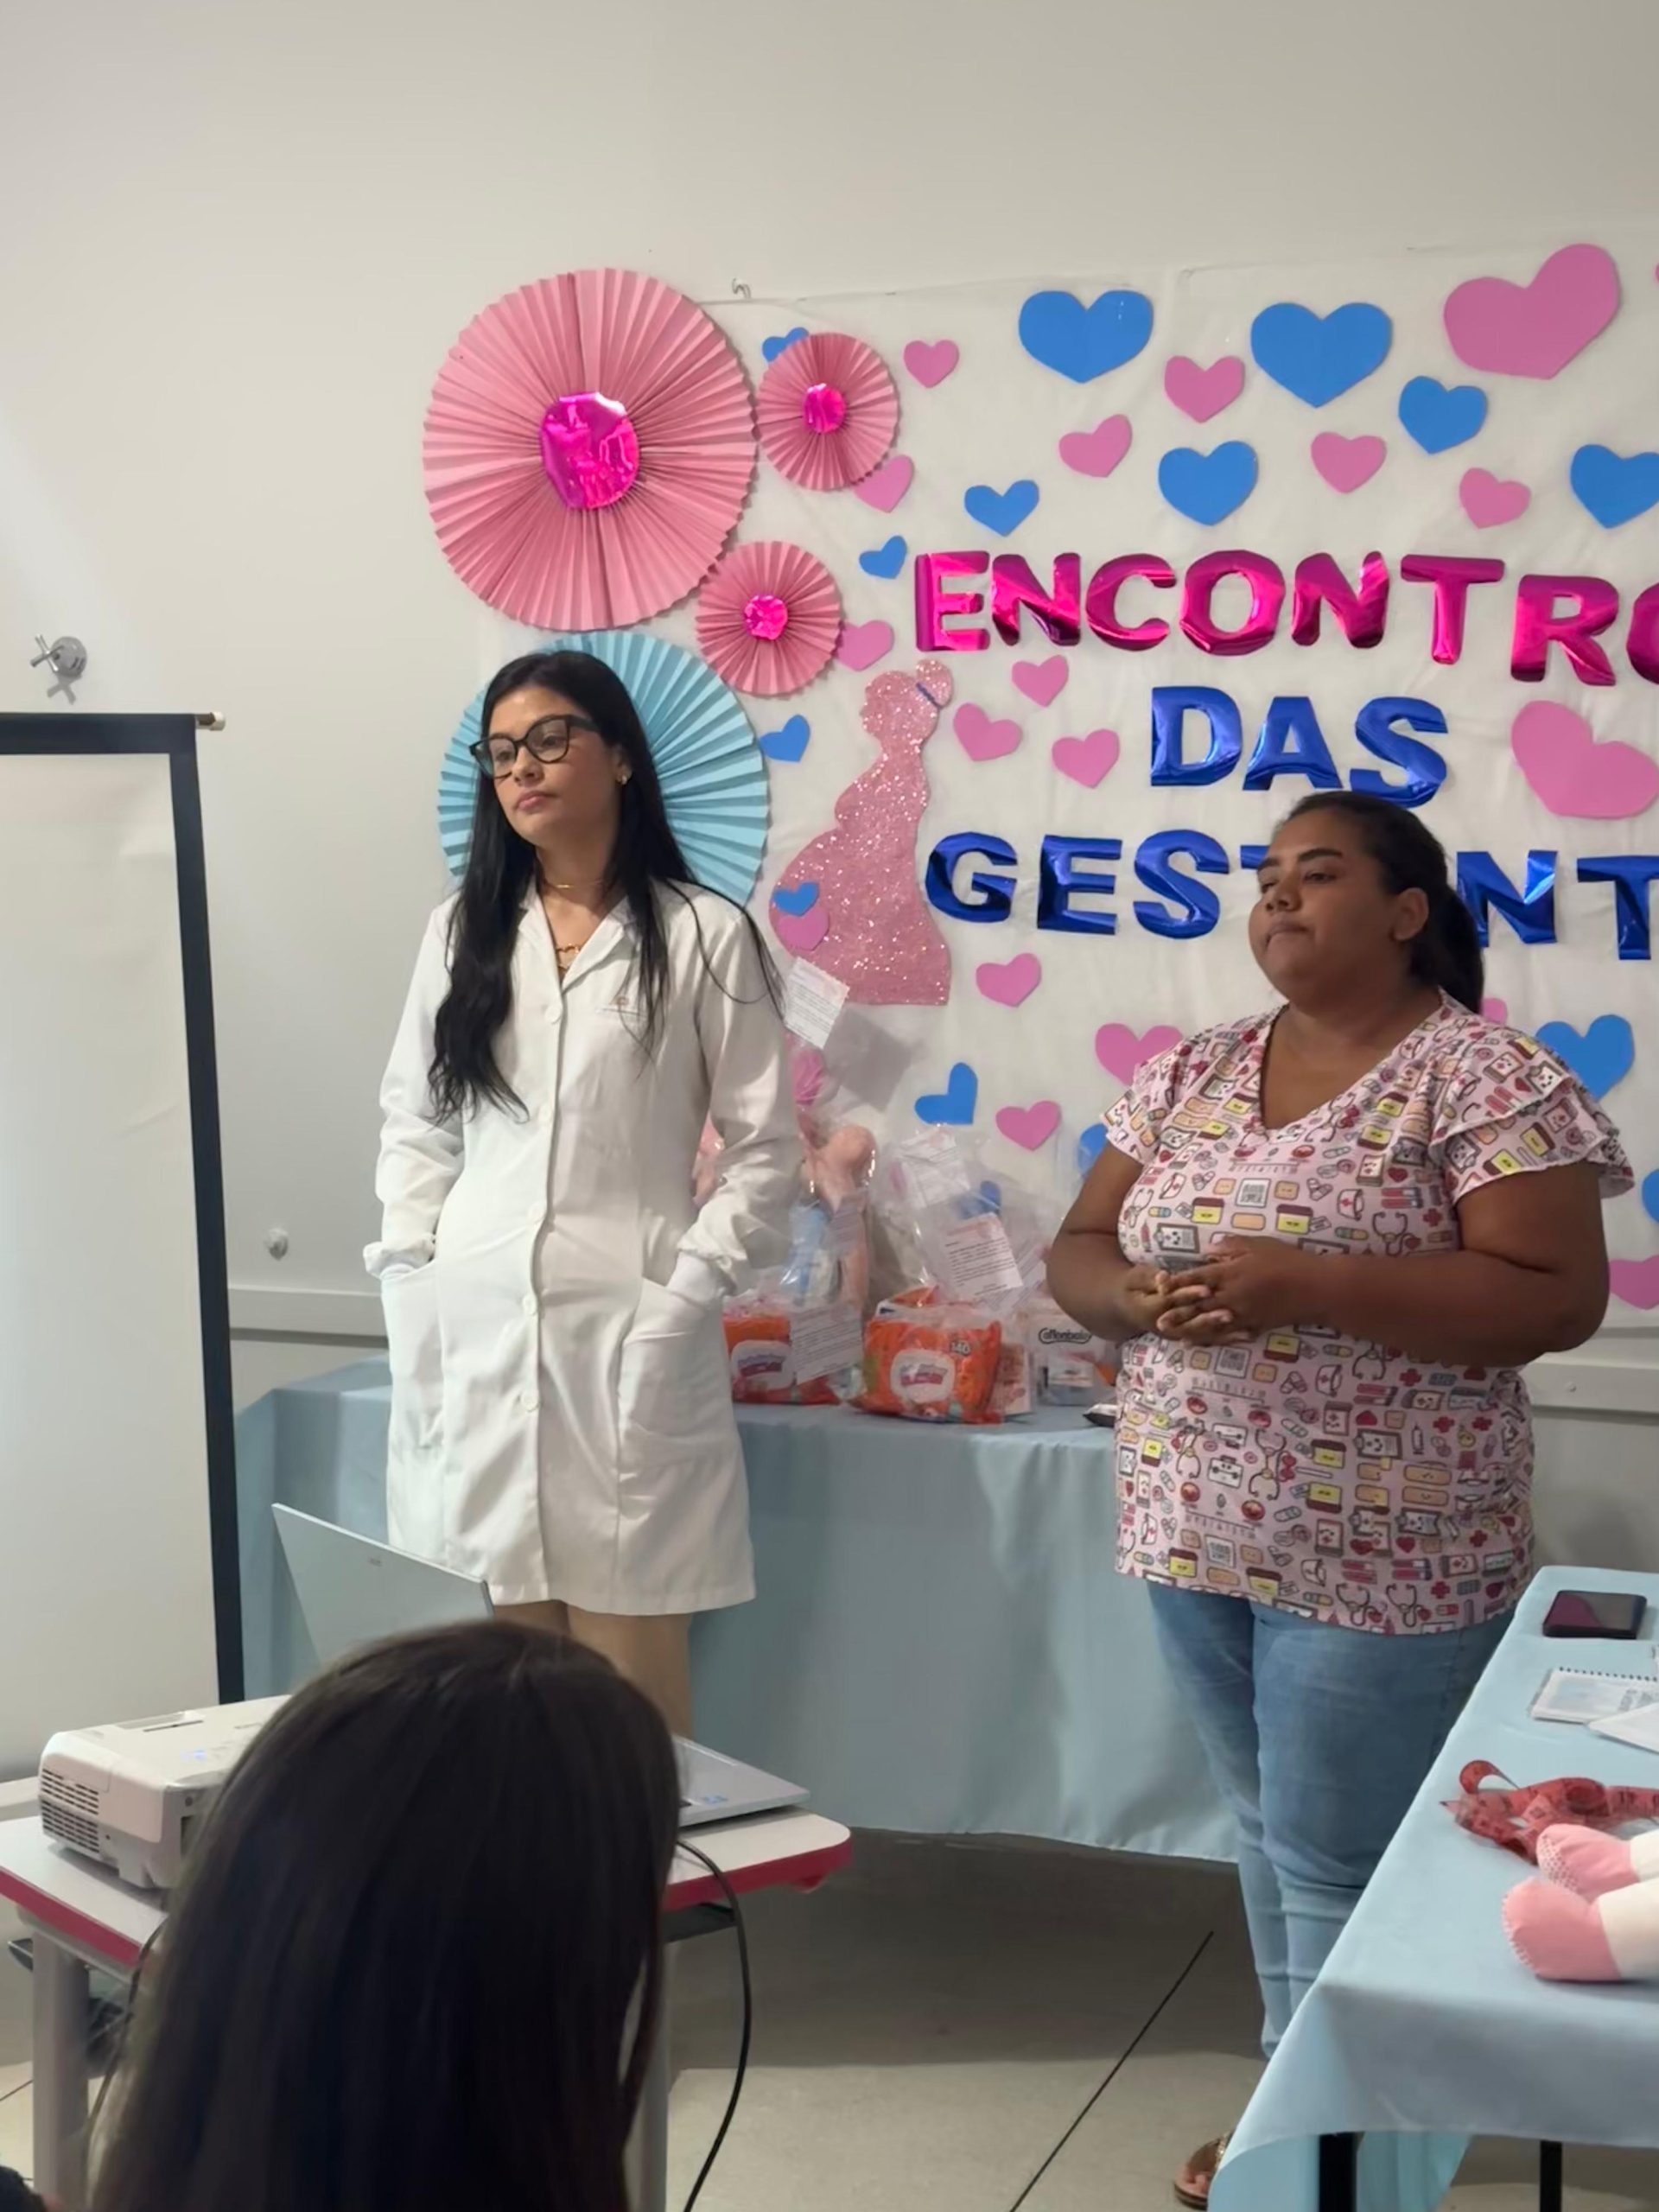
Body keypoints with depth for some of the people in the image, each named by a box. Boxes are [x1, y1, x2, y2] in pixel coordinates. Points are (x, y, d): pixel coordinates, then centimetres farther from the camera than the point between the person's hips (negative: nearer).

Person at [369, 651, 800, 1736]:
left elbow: (767, 1150, 0)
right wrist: (413, 1284, 2)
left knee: (631, 1682, 1)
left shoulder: (704, 936, 0)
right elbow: (414, 1125, 14)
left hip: (628, 1342, -3)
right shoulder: (464, 929, 13)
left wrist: (683, 1299, -10)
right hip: (471, 1341, 4)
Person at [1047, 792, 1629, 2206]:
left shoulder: (1485, 1079, -11)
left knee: (1342, 1864, 2)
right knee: (1270, 1834, 19)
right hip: (1198, 1531, 6)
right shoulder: (1191, 1075, 8)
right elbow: (1078, 1253, 11)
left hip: (1374, 1556, -6)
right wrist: (1145, 1297, -14)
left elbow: (1556, 1298, -18)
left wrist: (1303, 1284, -25)